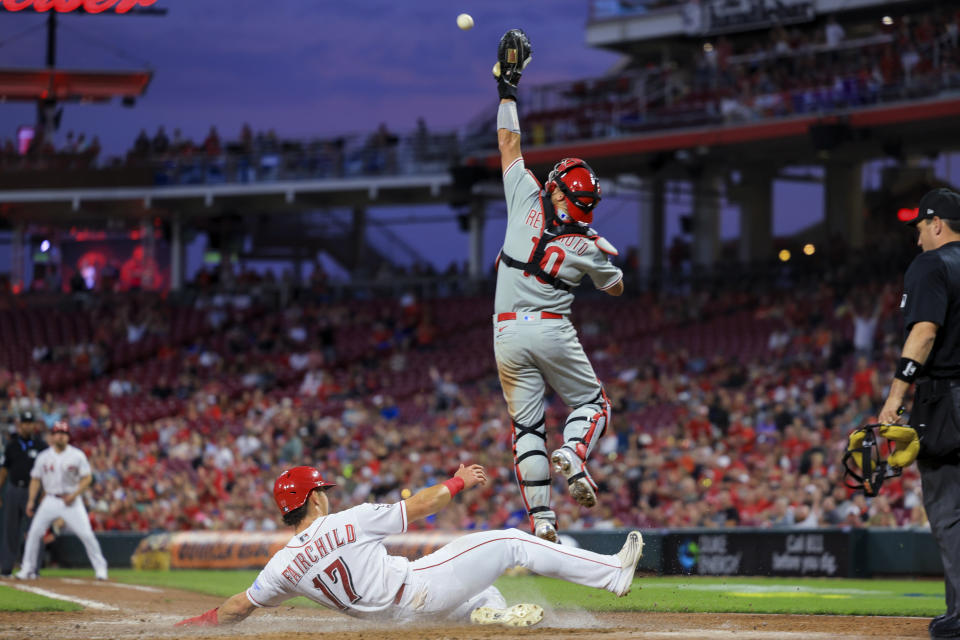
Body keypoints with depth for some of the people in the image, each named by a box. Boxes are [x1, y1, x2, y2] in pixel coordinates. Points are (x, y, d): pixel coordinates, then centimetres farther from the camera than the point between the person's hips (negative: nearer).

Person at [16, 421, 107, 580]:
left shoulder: (77, 455, -2)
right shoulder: (44, 457, 5)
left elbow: (87, 478, -2)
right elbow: (36, 479, 9)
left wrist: (74, 494, -15)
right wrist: (31, 500, -1)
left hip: (72, 500, -2)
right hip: (50, 500, 2)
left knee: (86, 534, -9)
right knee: (34, 532, -6)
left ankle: (100, 568, 2)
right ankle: (27, 569, 4)